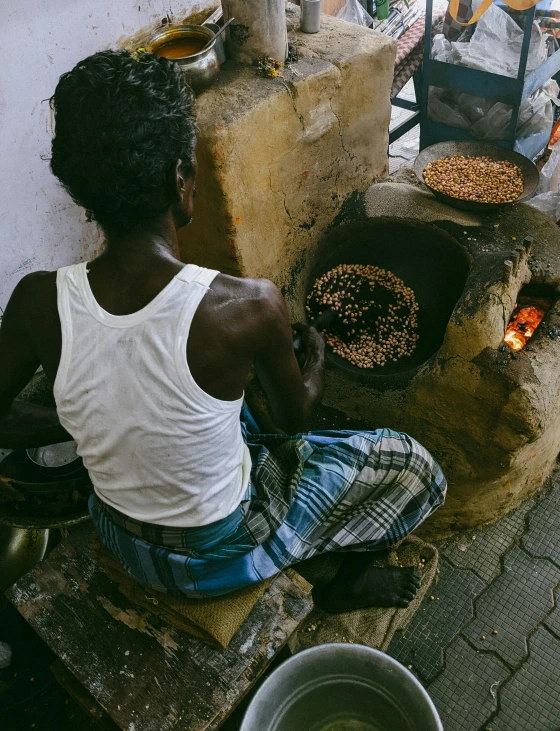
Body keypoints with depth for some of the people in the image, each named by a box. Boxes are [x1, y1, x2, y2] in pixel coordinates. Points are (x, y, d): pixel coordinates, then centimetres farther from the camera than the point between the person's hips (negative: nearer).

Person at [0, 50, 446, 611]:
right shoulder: (249, 305, -33)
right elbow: (295, 416, -12)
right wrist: (315, 356, 9)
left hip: (119, 539, 5)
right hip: (220, 558, -4)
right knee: (415, 467, 10)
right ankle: (351, 580, 33)